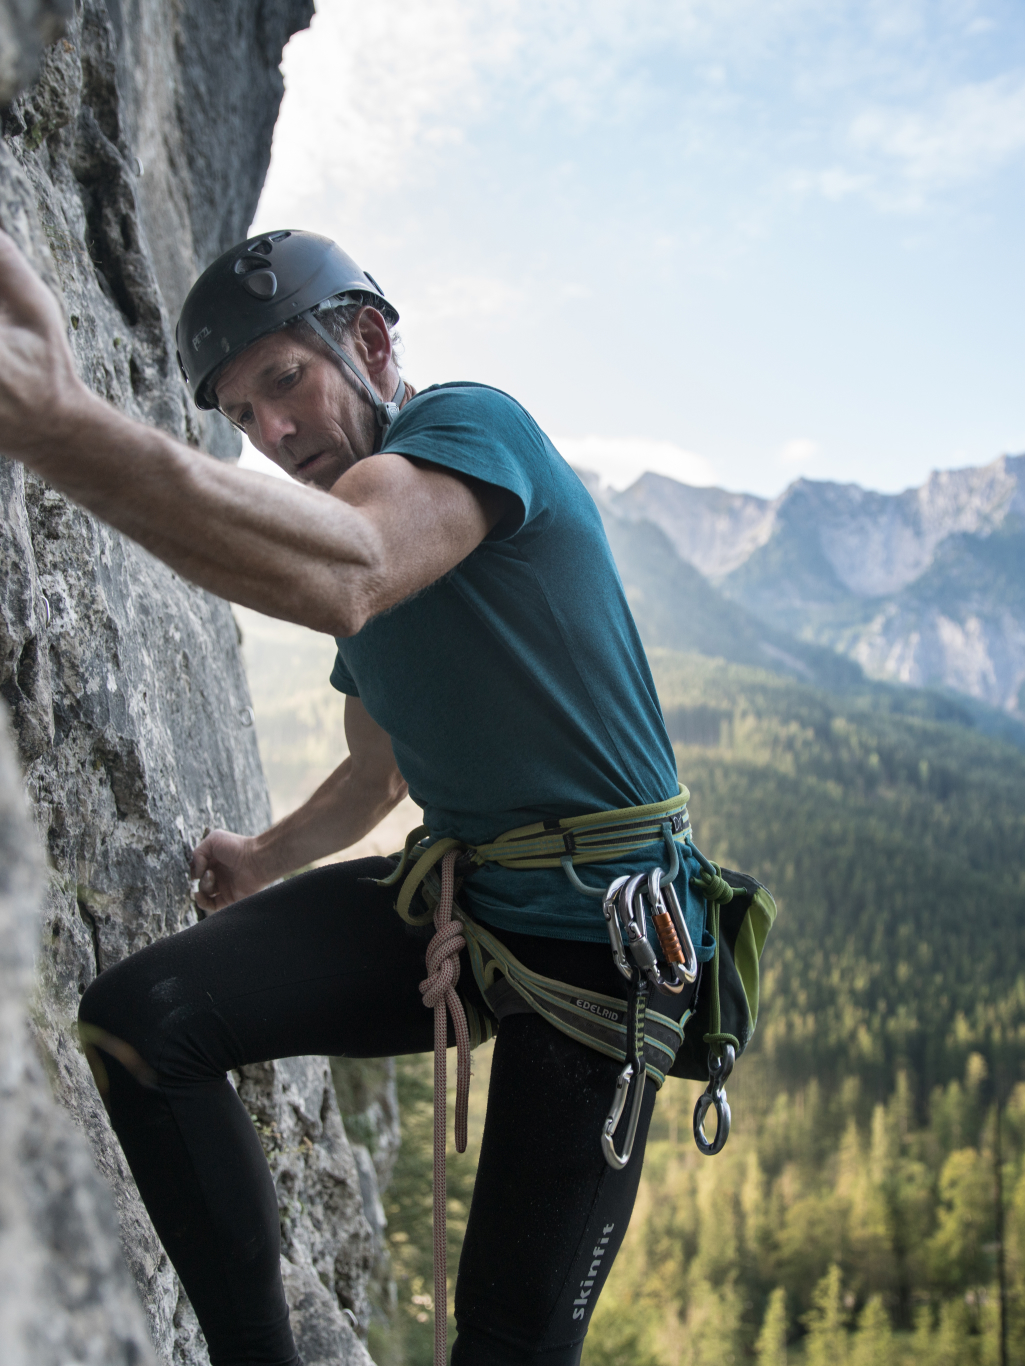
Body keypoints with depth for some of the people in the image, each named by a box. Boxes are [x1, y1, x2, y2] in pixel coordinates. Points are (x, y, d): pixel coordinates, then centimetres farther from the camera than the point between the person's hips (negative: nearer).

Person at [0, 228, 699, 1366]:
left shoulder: (469, 422, -13)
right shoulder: (333, 527, 14)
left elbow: (342, 579, -39)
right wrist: (265, 860, 16)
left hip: (598, 933, -7)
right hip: (449, 901, 7)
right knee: (134, 1020, -13)